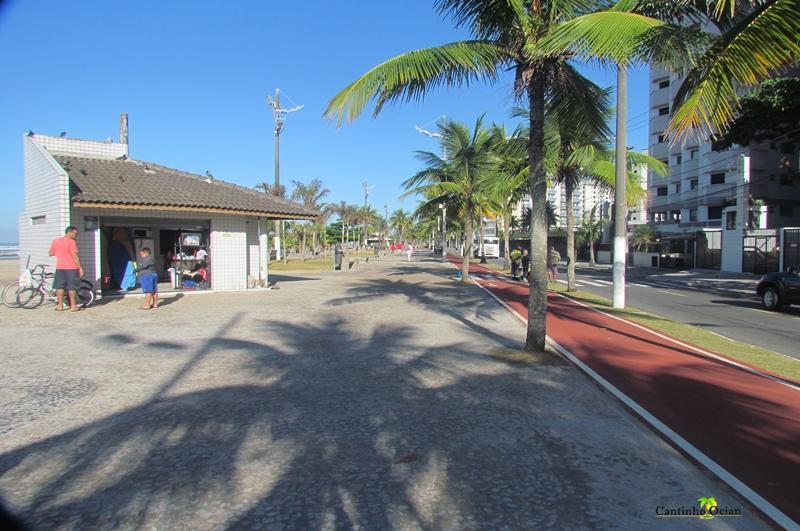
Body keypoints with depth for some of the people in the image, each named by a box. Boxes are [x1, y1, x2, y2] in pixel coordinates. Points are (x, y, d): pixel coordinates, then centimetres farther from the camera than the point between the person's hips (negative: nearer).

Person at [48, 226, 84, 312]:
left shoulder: (55, 241, 9)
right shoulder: (71, 242, -11)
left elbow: (51, 253, 15)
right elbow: (75, 256, -15)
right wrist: (80, 268, -12)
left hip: (59, 268, 6)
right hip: (71, 268, -6)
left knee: (59, 287, 10)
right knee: (72, 287, -1)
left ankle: (60, 305, 13)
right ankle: (73, 306, 1)